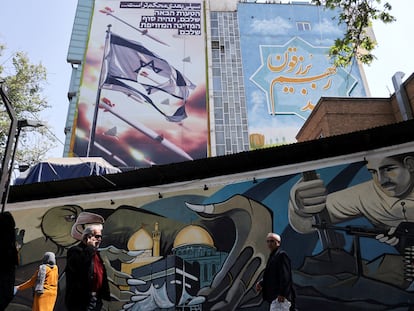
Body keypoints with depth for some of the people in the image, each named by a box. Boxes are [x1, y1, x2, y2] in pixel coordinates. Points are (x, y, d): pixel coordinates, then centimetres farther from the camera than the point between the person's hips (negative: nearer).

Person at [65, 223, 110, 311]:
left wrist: (105, 294, 18)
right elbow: (81, 267, -31)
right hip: (80, 299, -9)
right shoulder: (76, 251, -10)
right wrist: (90, 248, -21)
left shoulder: (95, 253, 17)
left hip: (96, 299, 9)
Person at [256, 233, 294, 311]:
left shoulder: (282, 255, -10)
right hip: (274, 296, 10)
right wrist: (261, 283, 6)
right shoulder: (273, 256, 18)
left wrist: (282, 294, -23)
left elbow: (285, 276, -18)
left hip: (281, 296, -9)